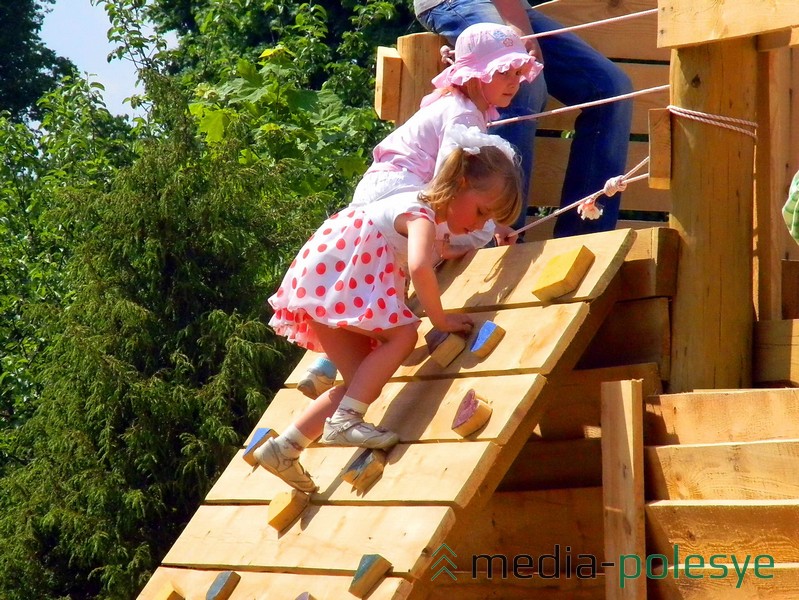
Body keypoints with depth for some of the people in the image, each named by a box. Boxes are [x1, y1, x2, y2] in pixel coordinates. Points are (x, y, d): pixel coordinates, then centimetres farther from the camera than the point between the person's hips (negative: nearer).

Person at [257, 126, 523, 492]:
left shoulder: (427, 209, 13)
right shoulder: (421, 216, -17)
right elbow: (419, 268, -36)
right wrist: (440, 320, -26)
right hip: (330, 278, -10)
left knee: (365, 384, 5)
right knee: (403, 335, -21)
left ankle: (284, 448, 6)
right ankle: (343, 421, -24)